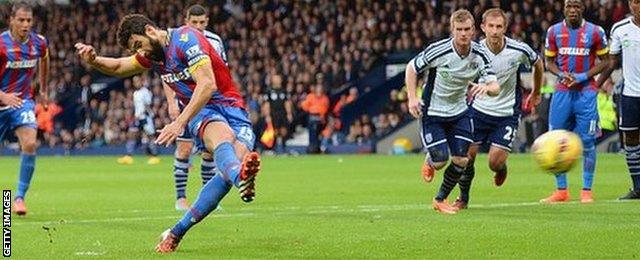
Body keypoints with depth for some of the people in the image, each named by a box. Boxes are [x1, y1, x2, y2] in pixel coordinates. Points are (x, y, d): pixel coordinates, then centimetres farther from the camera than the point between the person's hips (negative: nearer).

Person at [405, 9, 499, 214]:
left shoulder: (480, 55, -13)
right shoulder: (438, 51, -23)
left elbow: (495, 87, -16)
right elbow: (411, 68, -7)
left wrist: (486, 87, -40)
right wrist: (412, 98, -18)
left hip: (459, 112, 4)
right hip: (432, 112, -4)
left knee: (461, 160, -3)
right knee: (440, 161, -10)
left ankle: (440, 200, 21)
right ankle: (429, 162, 30)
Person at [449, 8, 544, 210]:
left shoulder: (519, 50, -15)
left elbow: (538, 64, 8)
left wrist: (536, 94, 19)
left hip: (507, 114, -1)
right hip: (479, 109, 1)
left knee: (495, 163, -8)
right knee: (466, 156, -5)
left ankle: (502, 168, 31)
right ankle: (463, 199, 20)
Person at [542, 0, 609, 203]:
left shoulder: (595, 32, -2)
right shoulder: (554, 32, 4)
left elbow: (604, 61, 4)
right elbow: (549, 62, 12)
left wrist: (584, 76, -11)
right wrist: (561, 74, -8)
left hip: (586, 92, -2)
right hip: (562, 92, 3)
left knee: (587, 141, -3)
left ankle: (586, 190, 4)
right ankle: (561, 191, 8)